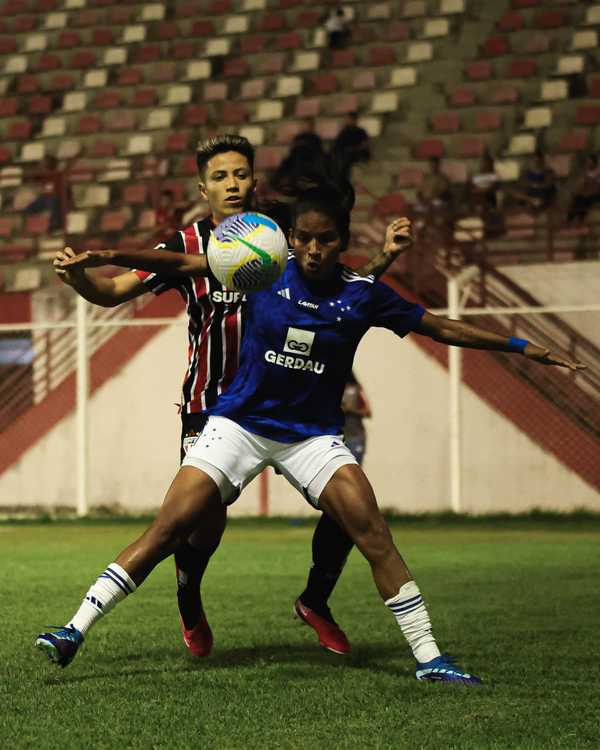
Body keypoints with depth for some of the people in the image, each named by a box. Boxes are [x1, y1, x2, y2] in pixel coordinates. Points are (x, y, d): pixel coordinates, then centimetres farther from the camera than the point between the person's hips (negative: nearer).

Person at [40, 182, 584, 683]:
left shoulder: (363, 295, -4)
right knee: (166, 531, -11)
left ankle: (428, 658, -7)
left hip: (314, 435, 1)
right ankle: (74, 633, -7)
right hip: (239, 423, -1)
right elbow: (182, 264, -4)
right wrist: (110, 256, -16)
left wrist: (520, 347, 5)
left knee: (374, 534, -15)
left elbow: (443, 328, 5)